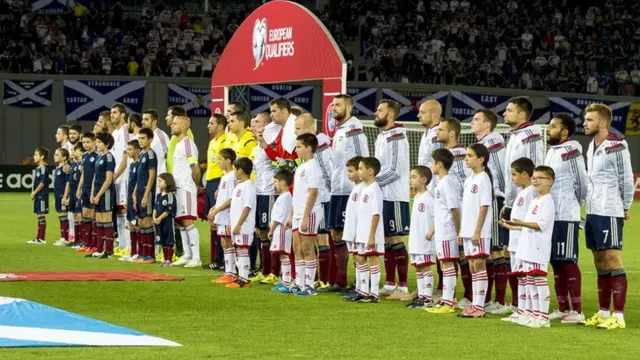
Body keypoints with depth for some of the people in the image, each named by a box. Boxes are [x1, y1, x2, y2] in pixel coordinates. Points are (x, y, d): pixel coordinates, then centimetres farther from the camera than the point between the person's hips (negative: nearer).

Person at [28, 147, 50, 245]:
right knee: (39, 215, 12)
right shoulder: (37, 168, 15)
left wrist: (34, 193, -13)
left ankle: (42, 239, -3)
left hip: (42, 195, -9)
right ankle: (38, 238, 16)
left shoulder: (43, 168, -13)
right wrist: (33, 193, 9)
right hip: (38, 196, 9)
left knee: (41, 215, -6)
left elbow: (42, 183, -18)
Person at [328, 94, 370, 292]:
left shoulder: (353, 129, -11)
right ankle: (339, 281, 18)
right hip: (337, 190, 10)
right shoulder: (339, 130, 18)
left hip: (350, 191, -10)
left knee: (350, 236, -9)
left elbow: (362, 161, -16)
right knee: (336, 234, 11)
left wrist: (358, 187, -18)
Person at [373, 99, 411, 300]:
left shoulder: (396, 138, -14)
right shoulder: (381, 137, 15)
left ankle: (403, 287, -3)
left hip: (394, 197, -9)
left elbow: (394, 171, -19)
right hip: (382, 195, 9)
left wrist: (372, 180, -14)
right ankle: (389, 285, 18)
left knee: (396, 241, -7)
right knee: (386, 241, 12)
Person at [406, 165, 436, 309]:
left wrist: (431, 232, -22)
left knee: (425, 267, -7)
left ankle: (428, 298, -4)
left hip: (425, 241, -9)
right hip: (415, 240, 9)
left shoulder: (428, 197, -14)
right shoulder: (416, 197, 15)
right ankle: (420, 296, 19)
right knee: (418, 267, 12)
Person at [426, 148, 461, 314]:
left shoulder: (447, 183, -15)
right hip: (441, 232, 10)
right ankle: (446, 300, 19)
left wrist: (458, 231, -14)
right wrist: (434, 229, 19)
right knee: (444, 264, 13)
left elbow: (455, 209, -16)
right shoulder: (440, 183, 14)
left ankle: (448, 302, -4)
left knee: (447, 264, -6)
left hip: (447, 232, -10)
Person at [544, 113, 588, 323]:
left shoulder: (571, 152, -12)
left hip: (566, 217, -9)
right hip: (551, 216, 9)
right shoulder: (552, 151, 14)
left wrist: (573, 204, 6)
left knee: (568, 262, -6)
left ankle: (577, 310, -2)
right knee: (555, 262, 11)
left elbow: (581, 183, -8)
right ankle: (562, 308, 18)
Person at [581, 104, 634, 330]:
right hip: (592, 212, 8)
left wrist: (625, 207, 0)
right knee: (600, 263, 12)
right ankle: (603, 313, 18)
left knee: (613, 261, -8)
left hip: (609, 213, -8)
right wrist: (590, 205, 14)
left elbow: (627, 180, -8)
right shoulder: (591, 147, 14)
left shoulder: (616, 148, -11)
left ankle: (618, 316, -7)